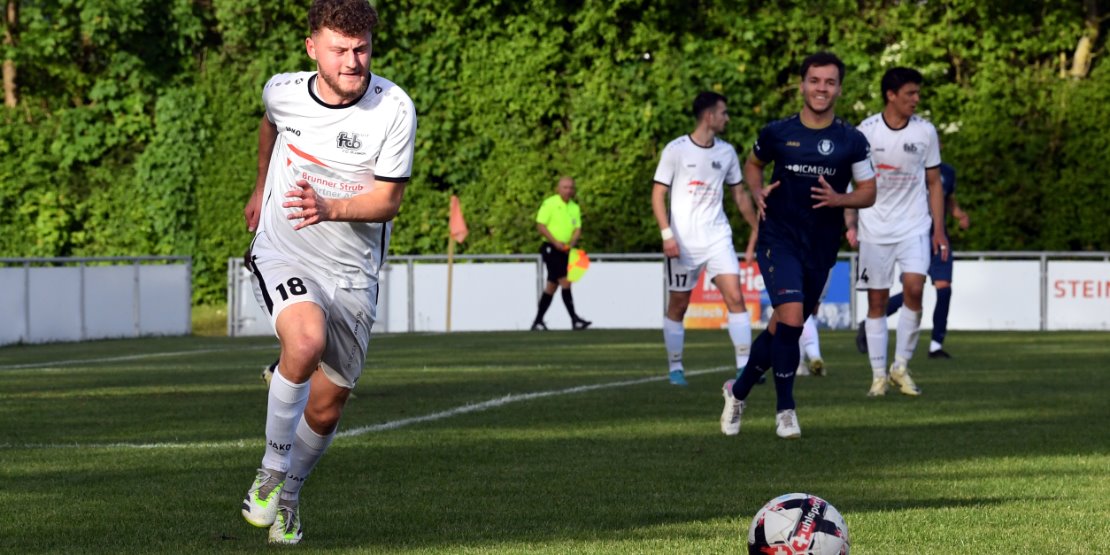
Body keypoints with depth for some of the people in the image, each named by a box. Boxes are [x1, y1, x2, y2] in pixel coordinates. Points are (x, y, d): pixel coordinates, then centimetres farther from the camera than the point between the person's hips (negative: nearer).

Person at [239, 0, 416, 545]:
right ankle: (272, 469, -12)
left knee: (327, 405, 5)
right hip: (282, 256, -1)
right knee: (306, 342, -31)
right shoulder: (283, 91, -7)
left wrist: (328, 208, -31)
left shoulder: (394, 108, -15)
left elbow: (387, 200, -13)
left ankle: (287, 497, 34)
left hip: (352, 272, 1)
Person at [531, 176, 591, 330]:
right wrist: (555, 242, -20)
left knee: (551, 286, 9)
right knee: (565, 282, -15)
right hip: (551, 248, -7)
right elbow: (540, 225, -11)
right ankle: (574, 319, -16)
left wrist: (572, 242, -13)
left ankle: (538, 321, 15)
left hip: (565, 250, 7)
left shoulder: (575, 207, 12)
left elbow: (577, 228, 9)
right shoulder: (549, 203, -7)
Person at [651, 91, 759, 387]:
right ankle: (675, 367, 20)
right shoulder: (676, 150, -5)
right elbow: (658, 195, -5)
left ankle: (744, 366, -12)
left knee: (735, 297, -11)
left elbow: (739, 195, 20)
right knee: (678, 305, 5)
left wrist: (756, 228, 19)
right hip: (683, 243, -3)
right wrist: (667, 234, -15)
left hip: (717, 238, 3)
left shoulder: (726, 152, 8)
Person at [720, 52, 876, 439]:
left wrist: (839, 200, -15)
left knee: (784, 327, 12)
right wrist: (757, 192, -3)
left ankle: (739, 390, 35)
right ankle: (785, 408, -8)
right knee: (791, 317, -20)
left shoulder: (852, 141, -2)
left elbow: (869, 192, 4)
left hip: (821, 248, 3)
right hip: (778, 239, -2)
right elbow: (753, 164, 17)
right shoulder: (777, 133, -2)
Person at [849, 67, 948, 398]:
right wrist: (849, 224, -4)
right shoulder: (866, 132, -4)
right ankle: (879, 376, 9)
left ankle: (901, 367, -4)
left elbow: (934, 183, 9)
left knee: (914, 287, -17)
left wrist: (939, 230, 4)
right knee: (877, 301, 1)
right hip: (874, 229, 0)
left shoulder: (925, 132, 2)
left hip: (914, 227, 1)